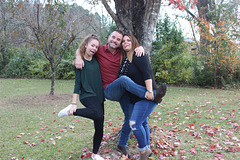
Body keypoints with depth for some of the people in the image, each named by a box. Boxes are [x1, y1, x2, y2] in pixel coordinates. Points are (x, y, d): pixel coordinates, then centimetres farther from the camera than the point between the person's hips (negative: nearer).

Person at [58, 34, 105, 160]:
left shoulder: (96, 60, 9)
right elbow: (77, 83, -7)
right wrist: (74, 104, -12)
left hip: (99, 96, 6)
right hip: (87, 95, -6)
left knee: (99, 128, 5)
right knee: (98, 114, -35)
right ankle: (71, 111, -14)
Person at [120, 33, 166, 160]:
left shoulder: (138, 55, -11)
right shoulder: (125, 59, 15)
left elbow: (147, 73, -20)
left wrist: (149, 90, -27)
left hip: (147, 96, -9)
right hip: (137, 98, 9)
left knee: (135, 123, -14)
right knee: (142, 123, 17)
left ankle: (143, 150, 5)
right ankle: (147, 149, 32)